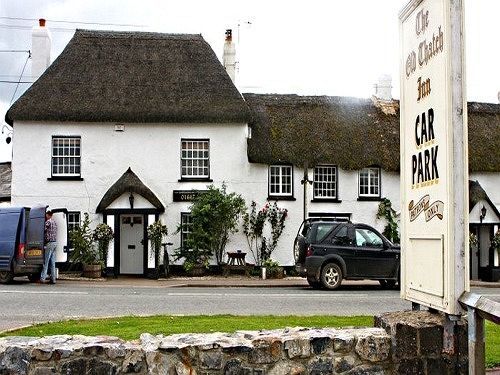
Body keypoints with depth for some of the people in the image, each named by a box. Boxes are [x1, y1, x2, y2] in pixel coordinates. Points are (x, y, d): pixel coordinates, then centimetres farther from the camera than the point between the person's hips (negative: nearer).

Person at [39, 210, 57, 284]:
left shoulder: (48, 222, -9)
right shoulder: (54, 222, 17)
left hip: (49, 243, -8)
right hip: (55, 242, 8)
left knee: (46, 261, -7)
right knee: (52, 262, 8)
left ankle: (43, 278, -7)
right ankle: (53, 279, 8)